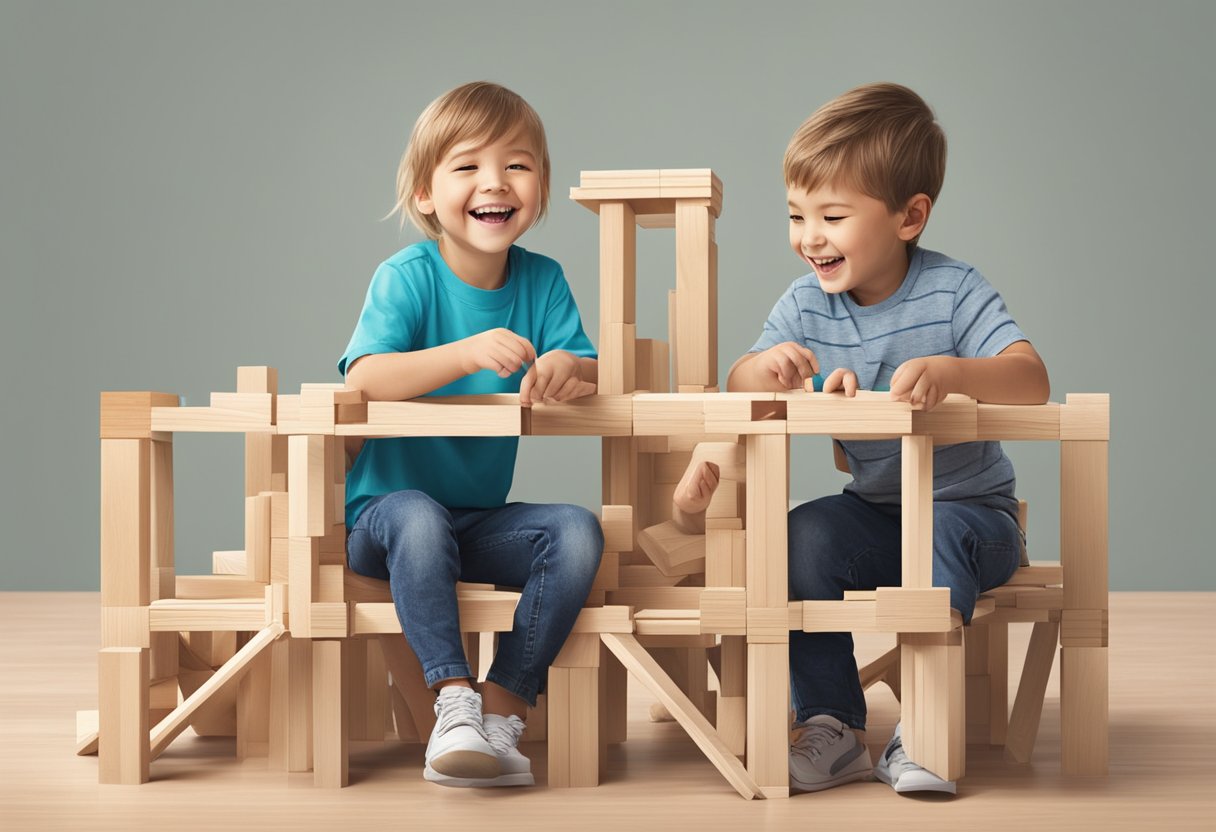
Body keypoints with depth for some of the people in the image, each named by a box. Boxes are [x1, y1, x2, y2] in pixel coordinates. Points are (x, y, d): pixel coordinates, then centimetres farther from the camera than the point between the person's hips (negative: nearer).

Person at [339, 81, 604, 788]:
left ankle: (503, 707, -18)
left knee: (577, 530, -21)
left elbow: (593, 376, -5)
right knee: (418, 516, -36)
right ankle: (455, 704, -33)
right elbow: (364, 379, -25)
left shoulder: (543, 281, 3)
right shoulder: (407, 277, -11)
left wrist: (566, 370, -30)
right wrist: (466, 354, -39)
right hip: (381, 512, -4)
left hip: (483, 523, 4)